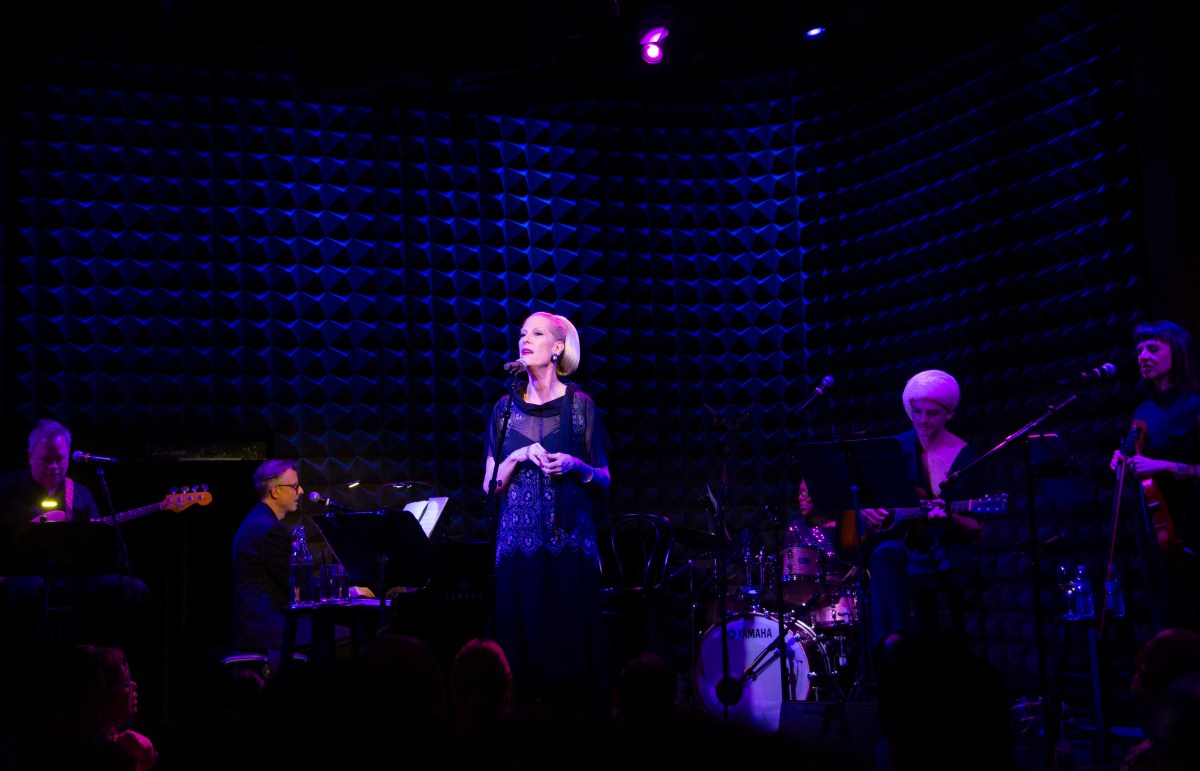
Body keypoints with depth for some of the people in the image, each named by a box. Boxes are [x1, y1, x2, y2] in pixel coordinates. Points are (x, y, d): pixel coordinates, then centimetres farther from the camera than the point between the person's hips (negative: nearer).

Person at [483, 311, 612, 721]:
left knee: (572, 642, -3)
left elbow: (603, 479, 7)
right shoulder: (506, 407, 9)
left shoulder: (579, 404, 3)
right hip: (519, 540, 2)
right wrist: (520, 456, -8)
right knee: (522, 645, 0)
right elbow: (490, 484, 9)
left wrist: (575, 465, -12)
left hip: (569, 543, -2)